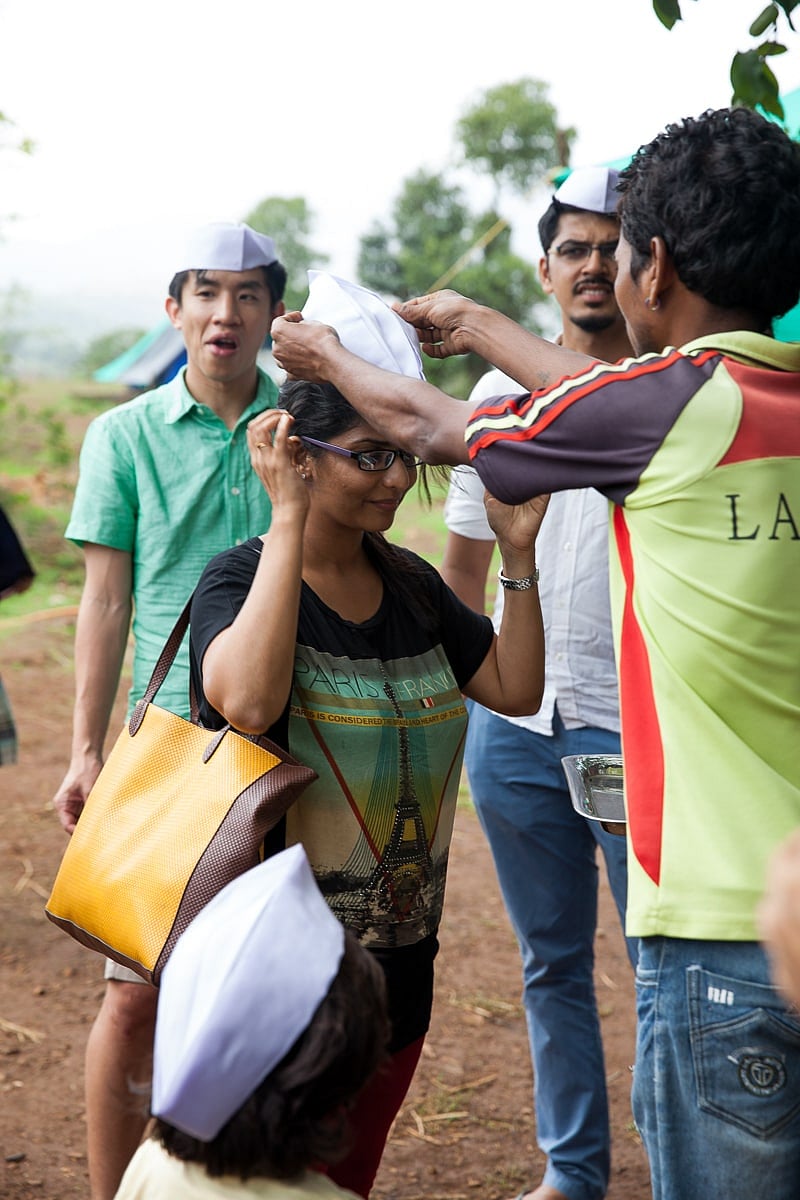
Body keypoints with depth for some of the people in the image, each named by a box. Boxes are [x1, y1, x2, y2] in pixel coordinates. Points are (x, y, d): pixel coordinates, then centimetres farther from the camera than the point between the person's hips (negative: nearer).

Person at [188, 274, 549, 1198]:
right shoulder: (240, 579, -12)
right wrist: (288, 520, -27)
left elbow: (517, 688, 8)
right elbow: (249, 701, -32)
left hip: (400, 951, 7)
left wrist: (518, 553, -1)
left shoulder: (410, 585, 8)